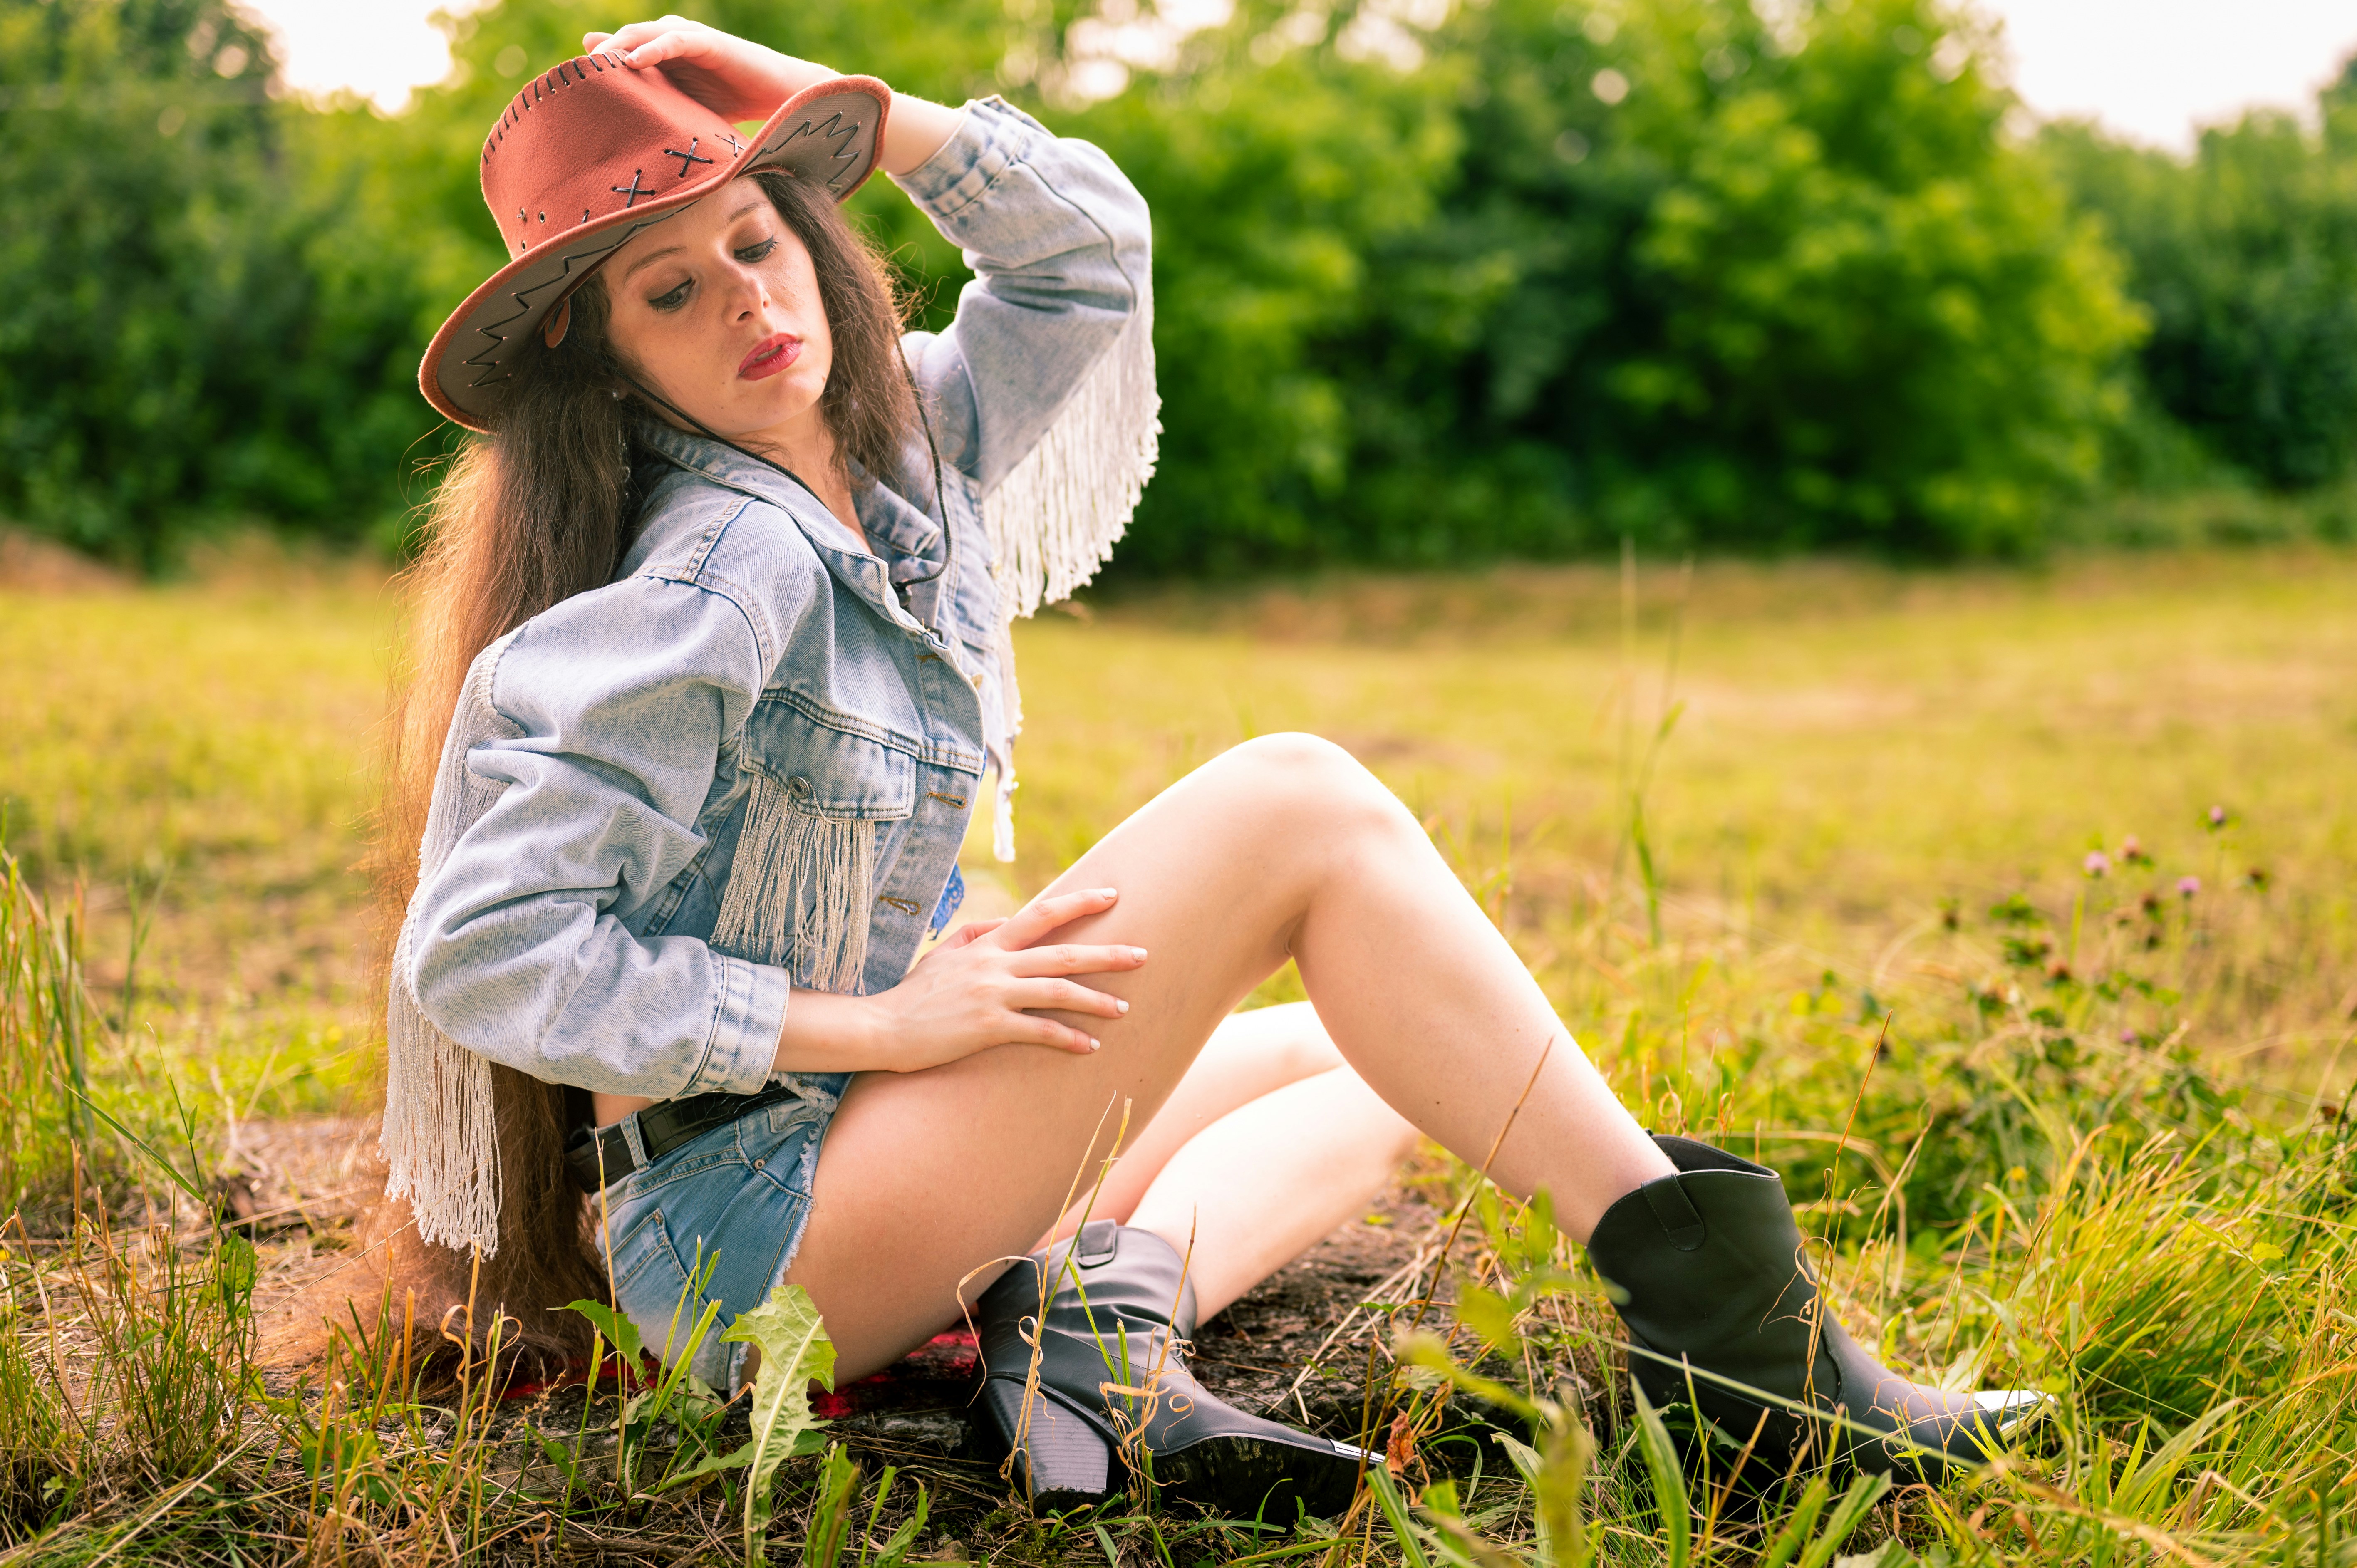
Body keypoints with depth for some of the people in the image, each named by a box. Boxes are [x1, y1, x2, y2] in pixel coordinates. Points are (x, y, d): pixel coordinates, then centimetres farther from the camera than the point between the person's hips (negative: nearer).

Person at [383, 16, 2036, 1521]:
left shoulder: (892, 455, 6)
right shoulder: (717, 576, -18)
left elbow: (1088, 239, 15)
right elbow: (483, 949, -23)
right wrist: (885, 1024, -20)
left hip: (861, 1152, 9)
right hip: (745, 1241, -9)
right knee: (1298, 803, -15)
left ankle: (1112, 1307, -12)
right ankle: (1711, 1302, -16)